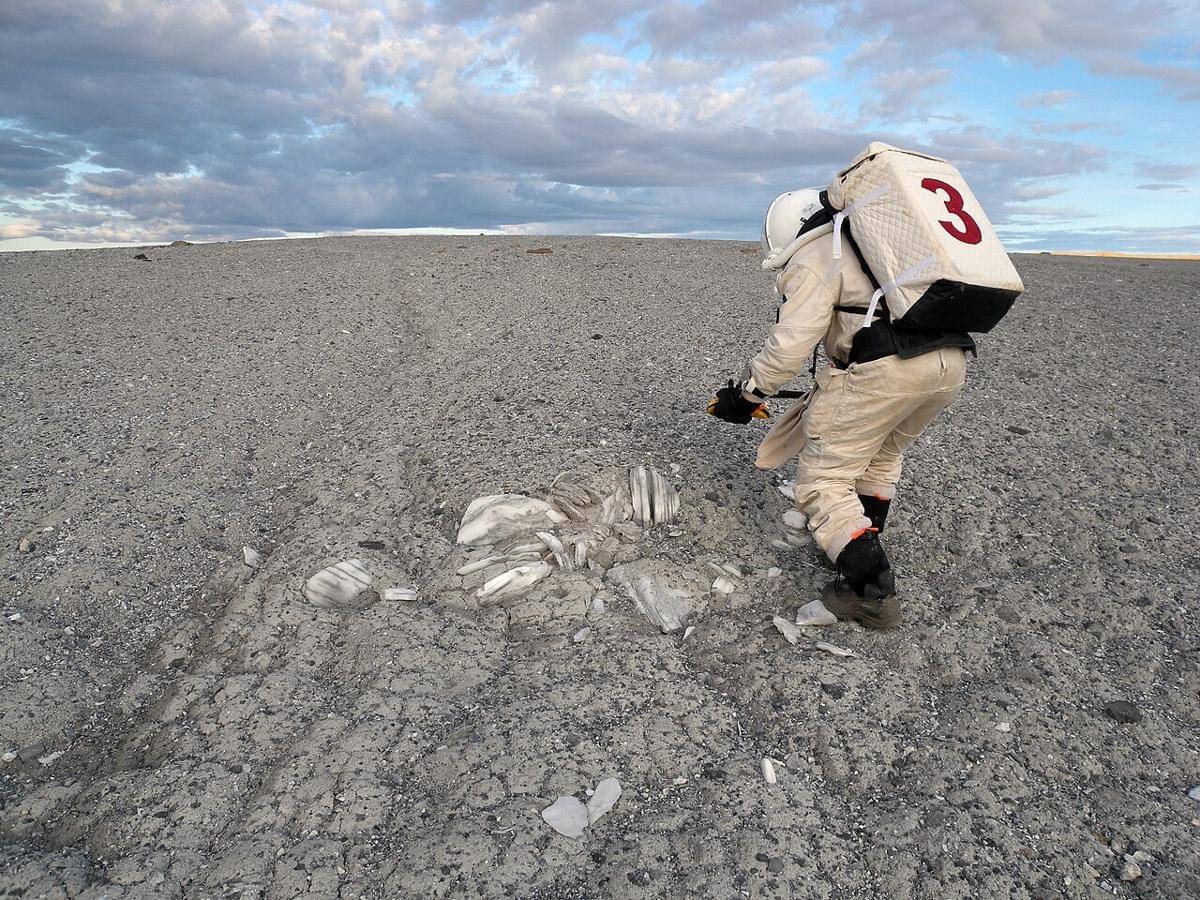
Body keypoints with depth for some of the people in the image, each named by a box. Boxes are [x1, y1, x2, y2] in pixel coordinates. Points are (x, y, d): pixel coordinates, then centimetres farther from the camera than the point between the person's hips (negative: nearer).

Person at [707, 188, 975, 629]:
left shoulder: (813, 259, 2)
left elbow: (788, 347, -8)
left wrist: (745, 397, 4)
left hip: (888, 367, -9)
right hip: (951, 362, 9)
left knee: (824, 477, 2)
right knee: (882, 455, 29)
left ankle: (871, 592, -1)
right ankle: (861, 548, 38)